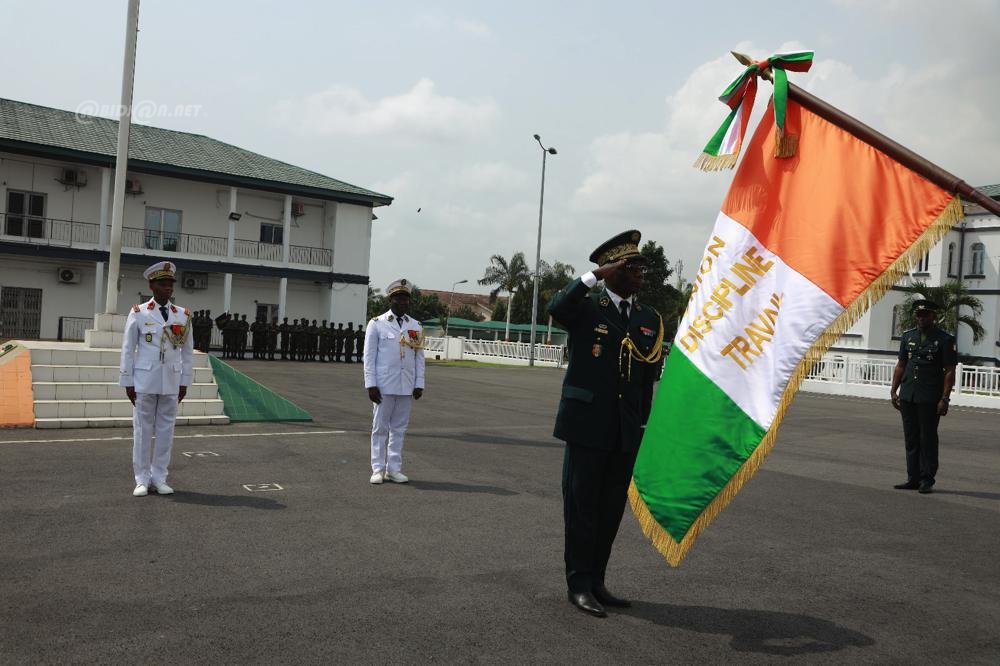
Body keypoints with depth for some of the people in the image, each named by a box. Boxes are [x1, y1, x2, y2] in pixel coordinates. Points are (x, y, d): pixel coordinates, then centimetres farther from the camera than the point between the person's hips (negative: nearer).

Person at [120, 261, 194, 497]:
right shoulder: (138, 313, -1)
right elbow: (128, 350, 1)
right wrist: (128, 382, -2)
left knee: (166, 431, 6)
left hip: (171, 384, 2)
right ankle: (142, 480, 13)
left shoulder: (183, 316, 5)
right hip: (144, 382, -2)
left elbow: (188, 351, 9)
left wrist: (185, 382, 5)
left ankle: (159, 478, 17)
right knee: (142, 430, 4)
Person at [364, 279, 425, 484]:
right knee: (380, 428, 4)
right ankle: (378, 469, 10)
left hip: (406, 388, 3)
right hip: (384, 386, -3)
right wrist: (371, 385, -9)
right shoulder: (377, 324, -1)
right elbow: (369, 356, -3)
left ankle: (394, 469, 15)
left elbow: (419, 357, 9)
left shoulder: (415, 326, 9)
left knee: (399, 428, 8)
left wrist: (419, 384, 3)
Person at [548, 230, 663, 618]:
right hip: (587, 425, -5)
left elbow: (648, 378, 12)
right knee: (581, 506, 4)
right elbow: (556, 309, -28)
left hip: (626, 430, 5)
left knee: (612, 509, 12)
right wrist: (595, 276, -26)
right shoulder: (586, 309, -4)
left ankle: (596, 580, 26)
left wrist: (642, 425, 10)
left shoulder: (651, 319, 9)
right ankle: (579, 584, 17)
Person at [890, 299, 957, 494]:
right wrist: (894, 391, 10)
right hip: (907, 396, 5)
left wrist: (944, 399, -12)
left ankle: (927, 480, 9)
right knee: (911, 439, 9)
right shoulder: (908, 337, 11)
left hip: (930, 398, -5)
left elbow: (950, 372, -6)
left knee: (928, 439, 1)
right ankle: (913, 478, 16)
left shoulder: (945, 339, -3)